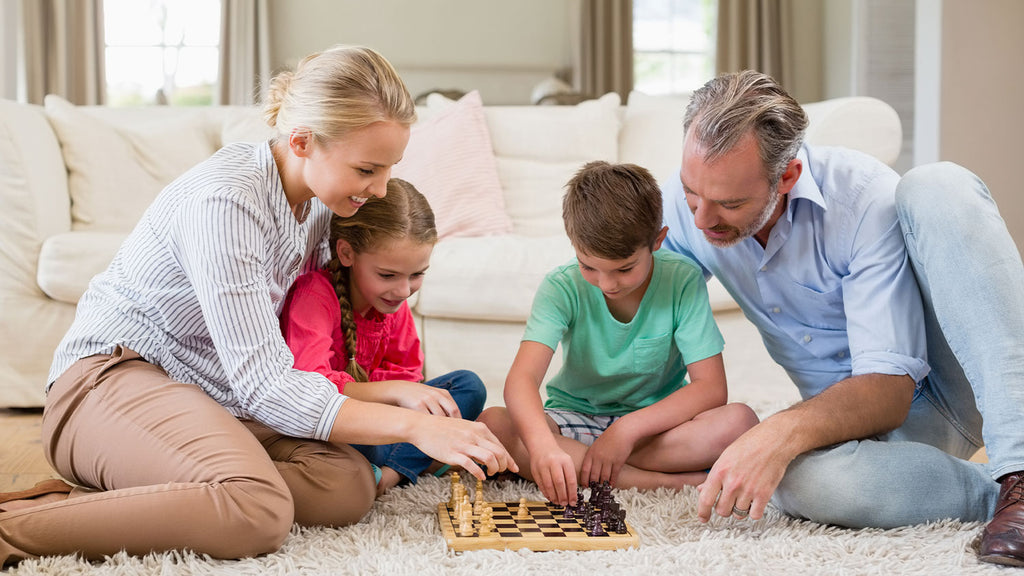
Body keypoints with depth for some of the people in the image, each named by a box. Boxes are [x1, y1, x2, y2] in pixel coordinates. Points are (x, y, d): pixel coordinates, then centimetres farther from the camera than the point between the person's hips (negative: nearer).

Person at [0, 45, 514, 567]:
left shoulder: (319, 198, 4)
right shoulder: (223, 200, -24)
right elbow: (264, 384, -27)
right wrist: (414, 426, -29)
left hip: (215, 393, 9)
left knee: (350, 486, -18)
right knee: (257, 511, -36)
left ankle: (101, 499, -13)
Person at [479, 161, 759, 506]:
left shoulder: (682, 281, -14)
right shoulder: (562, 287, -15)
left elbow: (711, 387, -18)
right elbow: (522, 378, -29)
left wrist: (629, 429, -30)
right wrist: (543, 445, -50)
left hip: (656, 421, -1)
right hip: (576, 420, 1)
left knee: (740, 421, -30)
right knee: (491, 424, -30)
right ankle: (668, 483, -29)